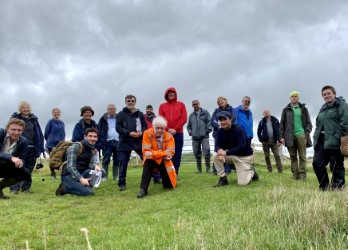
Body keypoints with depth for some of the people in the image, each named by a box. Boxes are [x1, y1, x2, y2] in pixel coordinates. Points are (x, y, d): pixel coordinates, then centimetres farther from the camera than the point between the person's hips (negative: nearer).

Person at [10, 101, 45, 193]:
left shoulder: (34, 119, 13)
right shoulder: (15, 118, 5)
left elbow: (39, 134, 12)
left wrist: (41, 148, 6)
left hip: (32, 148, 3)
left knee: (29, 169, 7)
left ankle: (26, 187, 16)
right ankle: (14, 188, -1)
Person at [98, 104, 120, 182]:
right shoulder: (103, 119, 4)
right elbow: (99, 129, 4)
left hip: (117, 142, 2)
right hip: (107, 142, -2)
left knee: (117, 160, 6)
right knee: (106, 160, -1)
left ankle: (116, 176, 15)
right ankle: (105, 176, 4)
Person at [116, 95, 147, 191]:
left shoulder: (140, 114, 10)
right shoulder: (121, 114, 3)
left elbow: (145, 126, 11)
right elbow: (118, 128, -4)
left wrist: (141, 132, -11)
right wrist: (129, 133, -16)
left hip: (139, 142, 1)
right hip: (125, 143, -1)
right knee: (123, 163, 2)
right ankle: (122, 183, 12)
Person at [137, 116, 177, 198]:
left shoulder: (169, 136, -11)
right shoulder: (147, 133, -15)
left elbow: (170, 152, -21)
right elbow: (146, 151, -21)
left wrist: (153, 153, -35)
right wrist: (164, 153, -31)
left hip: (164, 161, 2)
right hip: (152, 160, -2)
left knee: (169, 185, 0)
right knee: (148, 161, -38)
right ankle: (143, 189, -33)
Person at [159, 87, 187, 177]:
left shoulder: (181, 104, 10)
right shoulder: (162, 106, 11)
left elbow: (184, 118, 0)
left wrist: (176, 129, -9)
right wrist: (168, 129, -10)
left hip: (178, 133, 0)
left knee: (177, 154, 1)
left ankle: (175, 173, 6)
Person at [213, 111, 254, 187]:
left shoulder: (238, 129, -24)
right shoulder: (220, 131, -4)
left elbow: (242, 147, -31)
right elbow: (218, 145, -7)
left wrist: (226, 152, -32)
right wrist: (220, 151, -32)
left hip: (244, 156, -6)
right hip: (231, 155, 6)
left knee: (242, 183, -13)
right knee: (215, 156, -19)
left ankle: (251, 172, 21)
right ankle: (223, 178, -5)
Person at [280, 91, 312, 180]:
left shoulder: (303, 109, 11)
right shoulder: (286, 110, 12)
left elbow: (308, 123, 8)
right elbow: (282, 124, 8)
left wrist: (307, 133, -6)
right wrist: (281, 136, 0)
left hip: (301, 135, -1)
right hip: (290, 136, 1)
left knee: (302, 156, -2)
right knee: (293, 157, 4)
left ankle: (302, 174, 0)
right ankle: (295, 175, 7)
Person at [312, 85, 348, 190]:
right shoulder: (323, 108, 22)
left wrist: (338, 137, -19)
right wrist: (316, 137, 13)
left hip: (334, 142, -8)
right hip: (321, 141, 8)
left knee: (336, 166, -1)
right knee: (317, 164, 4)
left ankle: (337, 187, 10)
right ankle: (324, 187, 17)